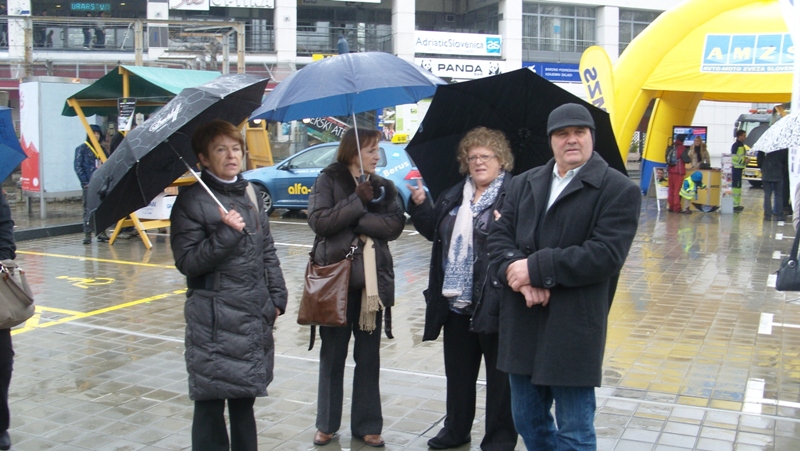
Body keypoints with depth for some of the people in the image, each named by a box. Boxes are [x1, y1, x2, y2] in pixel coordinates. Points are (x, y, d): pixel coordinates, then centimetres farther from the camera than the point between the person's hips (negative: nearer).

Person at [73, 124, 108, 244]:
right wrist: (85, 182, -12)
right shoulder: (82, 148, 0)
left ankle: (101, 233, 14)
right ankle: (87, 234, -3)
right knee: (89, 209, -5)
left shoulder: (101, 149, 17)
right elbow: (78, 167, -6)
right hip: (89, 185, -5)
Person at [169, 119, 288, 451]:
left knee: (245, 400, 16)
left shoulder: (249, 195, 12)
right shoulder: (191, 201, -7)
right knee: (211, 404, 1)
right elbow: (187, 262, -12)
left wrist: (277, 297, 7)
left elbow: (268, 252, 14)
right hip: (214, 322, -6)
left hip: (256, 318, 6)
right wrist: (226, 234, -21)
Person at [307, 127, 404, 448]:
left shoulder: (384, 187, 9)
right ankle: (327, 424, 22)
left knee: (369, 356, 8)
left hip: (372, 280, 3)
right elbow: (318, 221, -13)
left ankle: (367, 425, 19)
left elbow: (395, 226, -7)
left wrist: (354, 219, -14)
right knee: (332, 353, 8)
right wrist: (358, 202, -14)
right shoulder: (328, 180, 1)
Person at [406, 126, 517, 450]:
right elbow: (434, 231, 19)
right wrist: (420, 204, 7)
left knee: (499, 375, 7)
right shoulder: (455, 196, 14)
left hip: (494, 303, -7)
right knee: (458, 371, 19)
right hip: (456, 302, 7)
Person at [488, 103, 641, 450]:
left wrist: (536, 268, -17)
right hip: (522, 325, 6)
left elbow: (605, 254, -16)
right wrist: (517, 273, -14)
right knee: (527, 422, 18)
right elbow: (498, 236, 6)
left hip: (573, 329, -5)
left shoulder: (619, 190, -5)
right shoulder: (523, 184, 13)